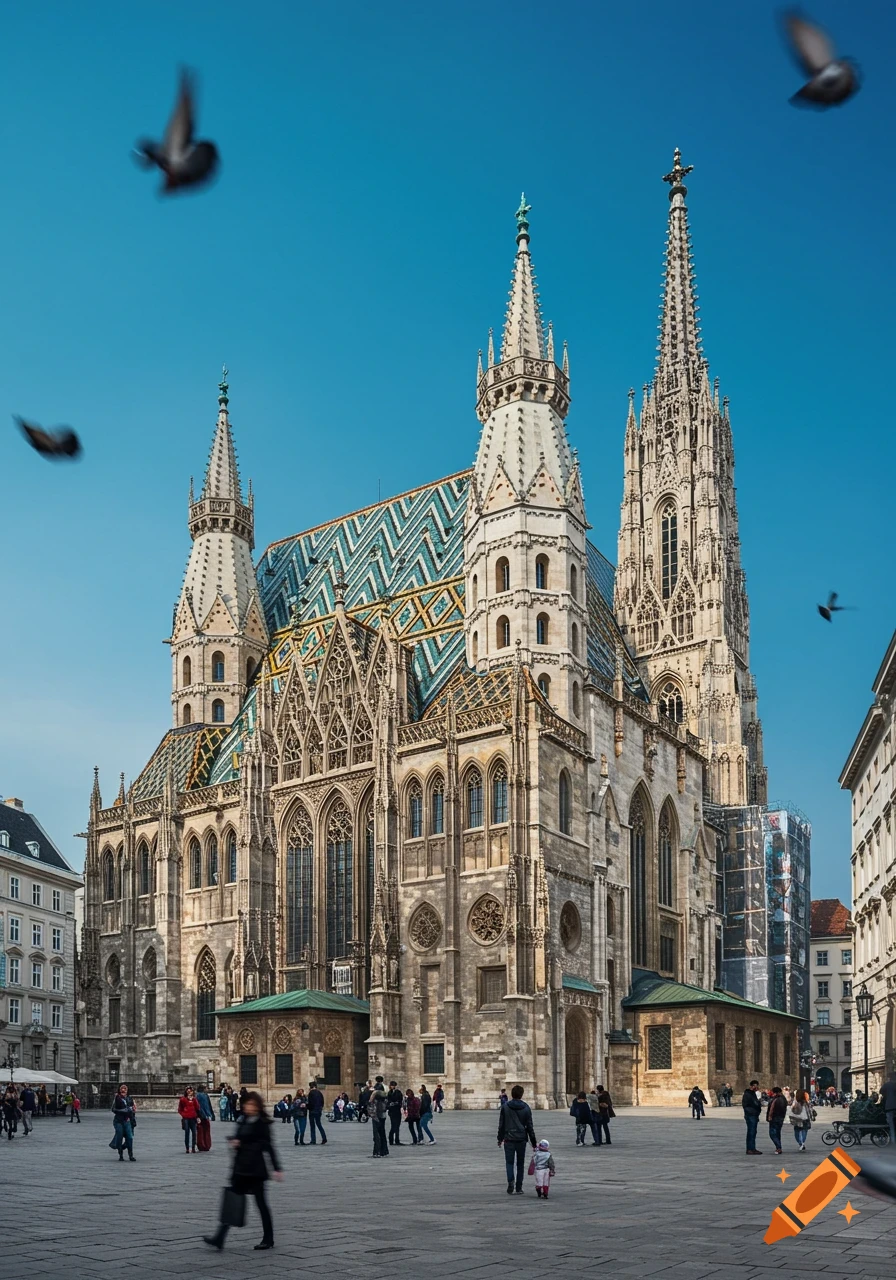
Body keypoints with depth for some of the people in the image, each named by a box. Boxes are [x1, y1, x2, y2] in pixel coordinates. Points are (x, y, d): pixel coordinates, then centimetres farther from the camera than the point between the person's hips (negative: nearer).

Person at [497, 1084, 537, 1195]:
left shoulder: (505, 1106, -2)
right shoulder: (526, 1107, -2)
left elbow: (501, 1124, 2)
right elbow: (530, 1126, 0)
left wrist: (500, 1139, 12)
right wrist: (533, 1143, 6)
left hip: (509, 1139, -1)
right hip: (521, 1139, 1)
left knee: (509, 1162, 7)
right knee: (520, 1163, 11)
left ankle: (510, 1181, -18)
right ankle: (519, 1188, 11)